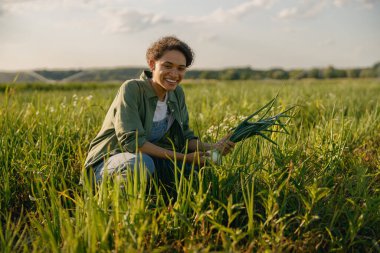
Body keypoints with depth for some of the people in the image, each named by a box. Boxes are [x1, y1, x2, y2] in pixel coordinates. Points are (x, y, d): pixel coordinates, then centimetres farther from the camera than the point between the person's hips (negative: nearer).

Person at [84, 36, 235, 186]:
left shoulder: (177, 93, 1)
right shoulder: (132, 89, -19)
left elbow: (185, 137, 4)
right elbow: (131, 141, -27)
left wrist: (211, 148, -16)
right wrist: (182, 157, -26)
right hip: (107, 163, -6)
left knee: (195, 166, -12)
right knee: (142, 162, -37)